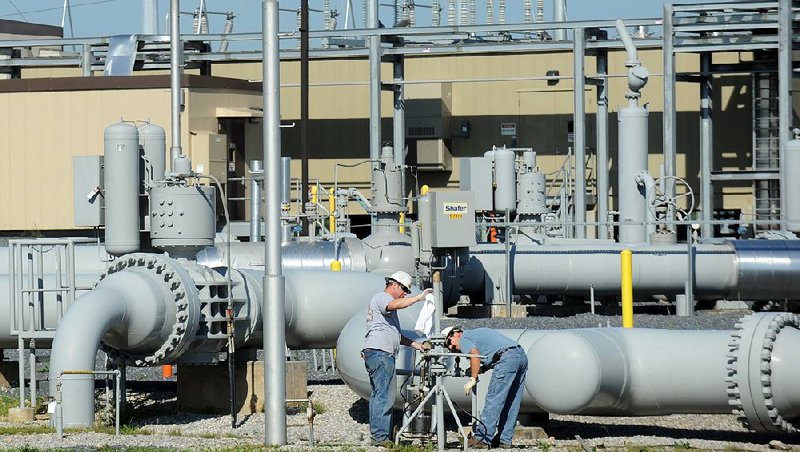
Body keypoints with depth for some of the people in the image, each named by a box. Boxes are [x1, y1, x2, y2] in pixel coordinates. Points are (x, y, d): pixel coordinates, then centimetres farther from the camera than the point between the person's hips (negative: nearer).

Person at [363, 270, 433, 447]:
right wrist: (419, 297, -23)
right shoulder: (381, 297, -3)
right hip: (380, 353, -11)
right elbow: (396, 304, -27)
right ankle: (380, 436, -14)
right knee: (384, 396, -12)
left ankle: (379, 436, 9)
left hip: (383, 354, 11)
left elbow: (393, 334, 33)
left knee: (378, 396, 9)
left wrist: (413, 343, 27)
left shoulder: (386, 301, 30)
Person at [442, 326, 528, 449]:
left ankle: (482, 439, -9)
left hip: (508, 357, -9)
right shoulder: (477, 333, 33)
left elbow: (475, 355, -14)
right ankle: (505, 441, 13)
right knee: (511, 404, 11)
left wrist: (472, 379, -10)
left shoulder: (464, 338, 6)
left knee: (493, 401, -8)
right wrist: (481, 369, 16)